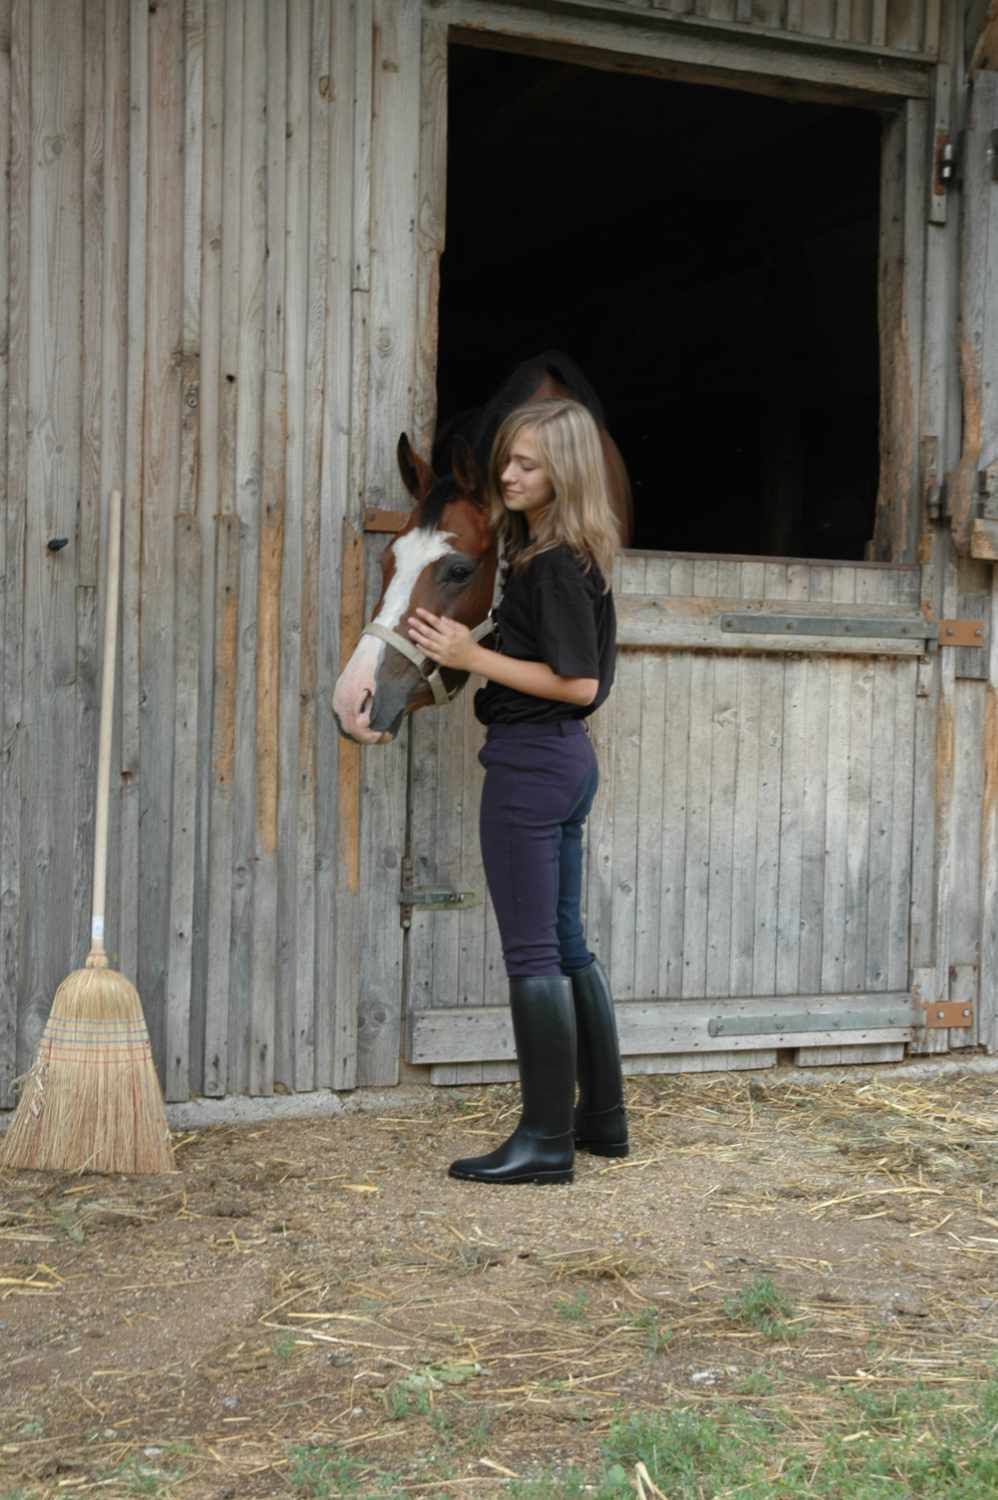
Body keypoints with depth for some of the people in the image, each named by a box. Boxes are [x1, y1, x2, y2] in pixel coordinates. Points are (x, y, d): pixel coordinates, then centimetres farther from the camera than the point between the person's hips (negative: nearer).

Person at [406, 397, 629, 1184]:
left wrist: (474, 657, -19)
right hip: (566, 758, 11)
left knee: (533, 951, -4)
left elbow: (579, 681, -20)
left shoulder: (555, 563, -17)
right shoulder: (570, 554, 13)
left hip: (531, 761, -11)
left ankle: (546, 1142, 3)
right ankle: (602, 1116, 27)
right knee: (567, 943, 17)